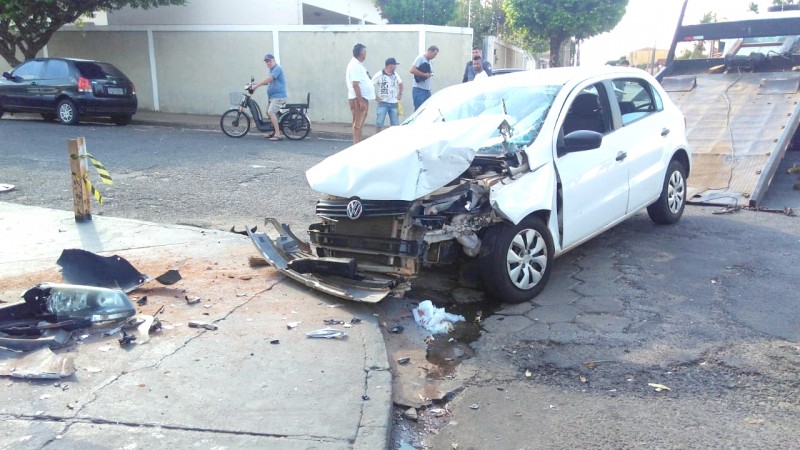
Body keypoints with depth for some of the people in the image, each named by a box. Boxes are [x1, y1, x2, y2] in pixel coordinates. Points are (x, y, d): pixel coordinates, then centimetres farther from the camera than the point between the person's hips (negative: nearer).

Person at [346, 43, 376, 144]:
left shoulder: (358, 64, 16)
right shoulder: (355, 65, -15)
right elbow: (355, 84, -22)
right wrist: (361, 101, -25)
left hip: (363, 97, 10)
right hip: (358, 98, -10)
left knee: (360, 124, 13)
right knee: (357, 124, -8)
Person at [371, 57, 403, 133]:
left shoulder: (395, 75, 7)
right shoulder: (379, 75, -9)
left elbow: (400, 83, 25)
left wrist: (400, 94, 14)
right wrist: (375, 97, -11)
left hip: (394, 103, 5)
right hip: (383, 103, -5)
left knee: (395, 124, 6)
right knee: (379, 123, -5)